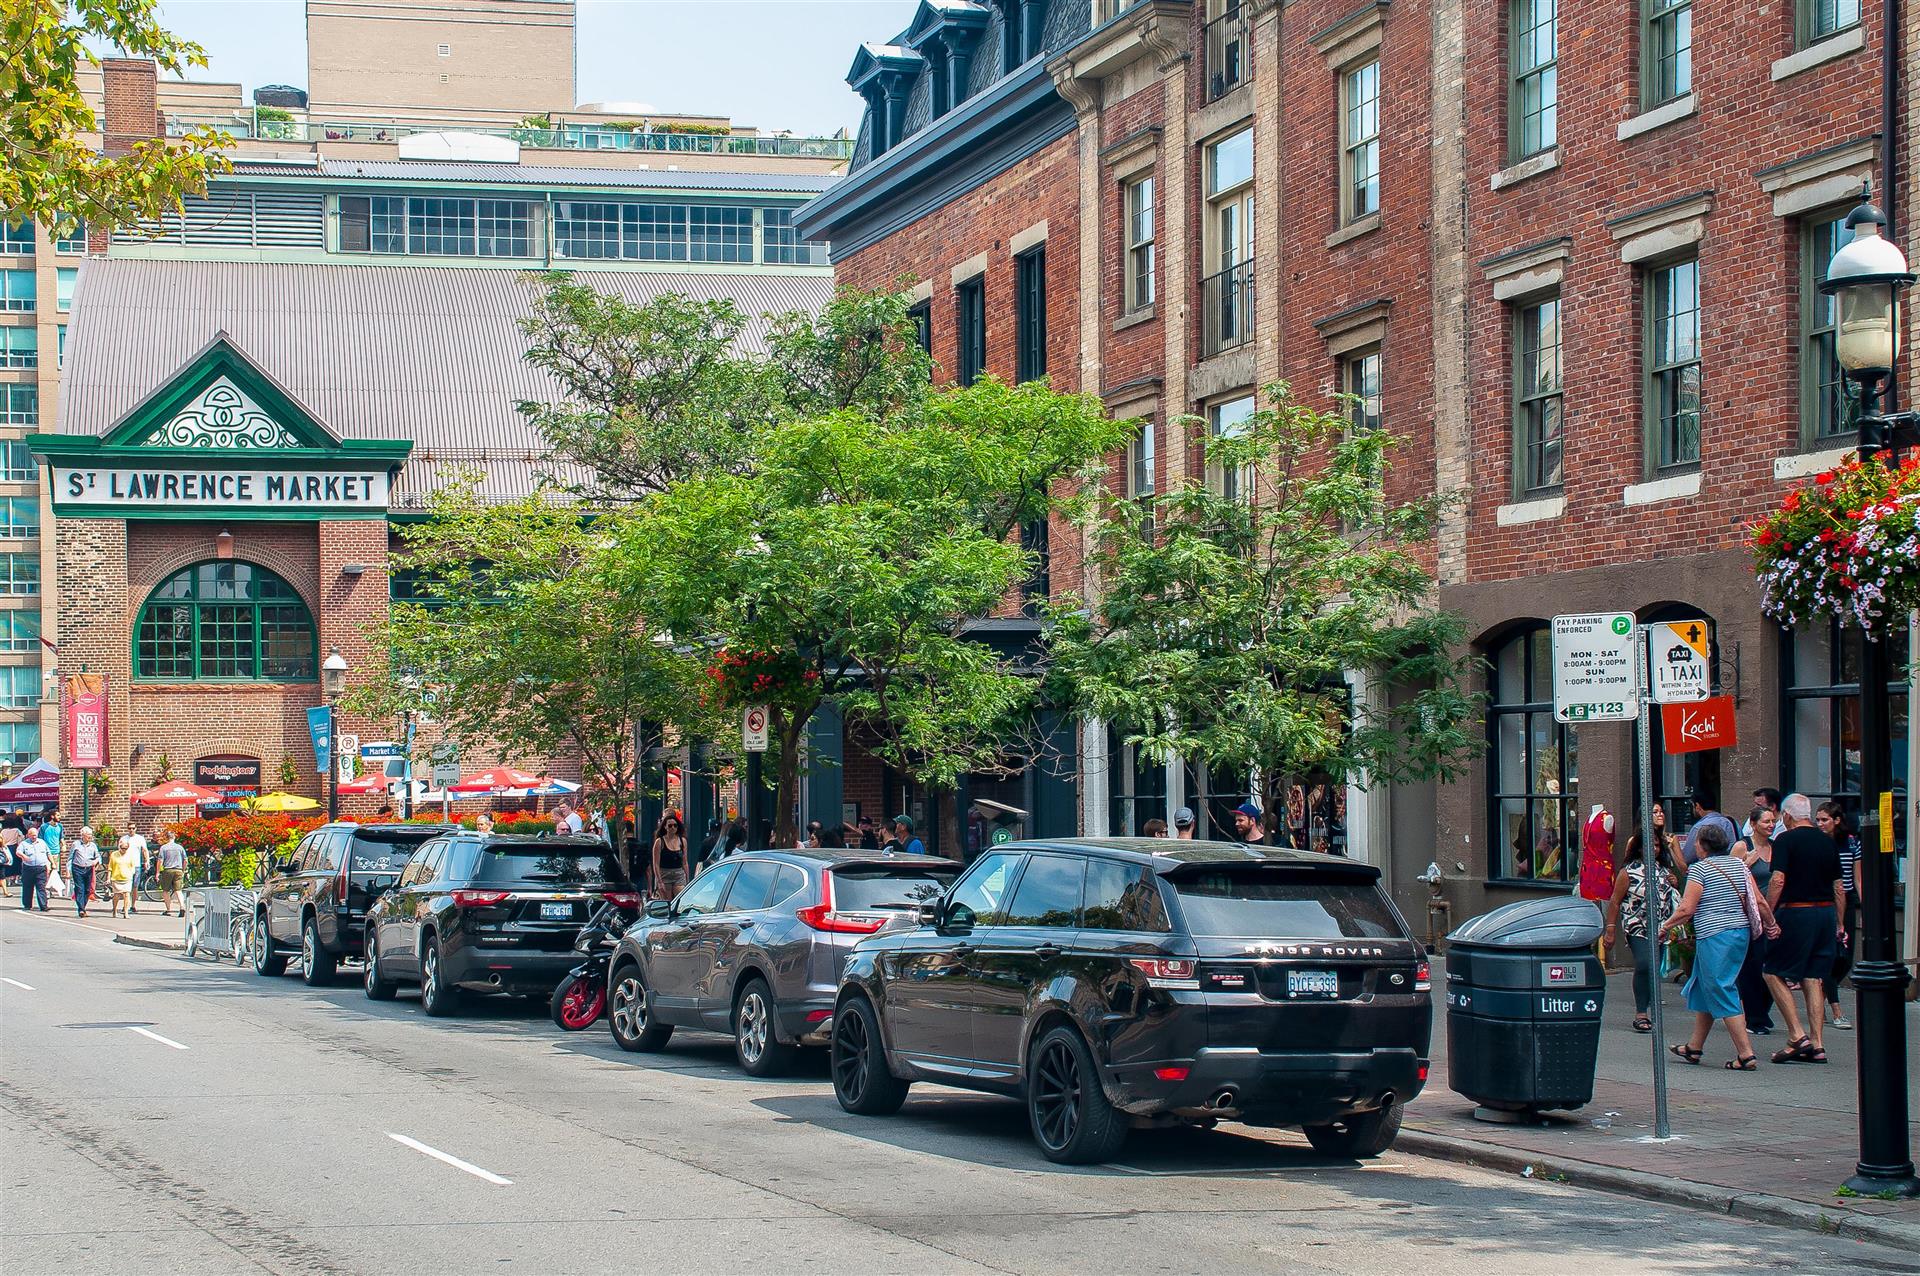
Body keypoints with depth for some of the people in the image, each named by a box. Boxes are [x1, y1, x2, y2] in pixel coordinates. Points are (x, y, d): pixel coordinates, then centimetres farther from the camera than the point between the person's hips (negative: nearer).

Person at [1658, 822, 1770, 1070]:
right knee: (1704, 988, 19)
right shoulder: (1738, 865, 10)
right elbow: (1759, 901, 9)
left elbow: (1687, 909, -13)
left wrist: (1665, 926, 1)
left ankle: (1746, 1054, -9)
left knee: (1722, 994, -4)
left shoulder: (1700, 868, -10)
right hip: (1741, 932, 8)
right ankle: (1694, 1048, 27)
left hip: (1714, 936, -8)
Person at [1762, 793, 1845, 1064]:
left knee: (1774, 973, 3)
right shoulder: (1829, 843, 11)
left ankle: (1797, 1035, -7)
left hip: (1795, 912, -6)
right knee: (1813, 980, 9)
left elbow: (1777, 881, -15)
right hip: (1826, 912, 6)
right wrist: (1839, 924, 20)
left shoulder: (1785, 840, -6)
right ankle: (1817, 1045, 5)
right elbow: (1838, 887, 13)